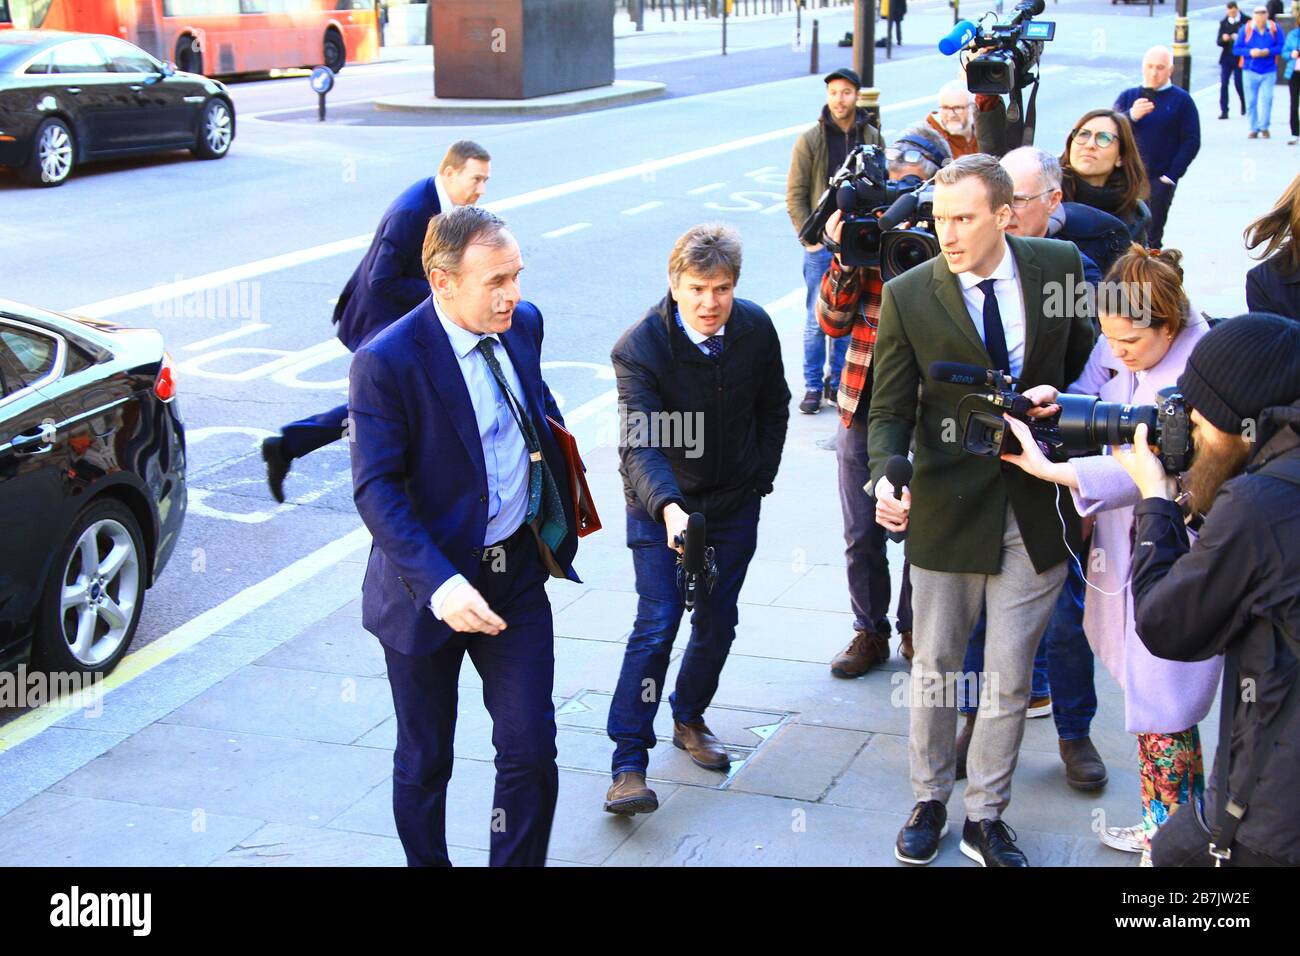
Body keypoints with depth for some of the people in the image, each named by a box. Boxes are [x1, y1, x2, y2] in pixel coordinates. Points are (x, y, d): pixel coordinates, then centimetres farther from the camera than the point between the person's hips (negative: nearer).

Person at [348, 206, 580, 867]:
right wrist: (438, 584, -33)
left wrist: (558, 520, 13)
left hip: (518, 574, 4)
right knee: (425, 762, 14)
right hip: (430, 586, -4)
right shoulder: (387, 362, -21)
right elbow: (375, 489, -22)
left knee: (531, 752, 3)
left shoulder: (523, 323, -2)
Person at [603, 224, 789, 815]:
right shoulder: (639, 349, -22)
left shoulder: (756, 329, -9)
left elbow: (773, 408, 8)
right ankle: (628, 761, -6)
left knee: (718, 622, 11)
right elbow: (640, 442, -33)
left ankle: (690, 719, 35)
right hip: (660, 505, -4)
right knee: (656, 623, -12)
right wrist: (667, 506, -48)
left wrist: (760, 479, 6)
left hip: (735, 504, 4)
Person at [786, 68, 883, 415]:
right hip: (823, 244, -2)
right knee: (817, 319, 0)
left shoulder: (873, 138, 5)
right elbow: (795, 195, -2)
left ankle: (837, 381, 20)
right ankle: (813, 386, 10)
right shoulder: (810, 140, -3)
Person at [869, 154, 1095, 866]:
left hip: (1036, 512, 1)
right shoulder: (908, 296, -9)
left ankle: (985, 818, 27)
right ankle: (929, 803, 34)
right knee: (934, 669, 13)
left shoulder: (1059, 266, -4)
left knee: (1009, 679, 9)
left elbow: (1084, 356, 13)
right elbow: (890, 411, -6)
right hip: (947, 510, -1)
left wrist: (1060, 396, -9)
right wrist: (887, 479, -24)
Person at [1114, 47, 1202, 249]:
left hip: (1159, 180, -3)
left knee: (1151, 238, -1)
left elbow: (1191, 142, 0)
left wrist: (1170, 176, -8)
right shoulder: (1128, 96, 13)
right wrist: (1131, 116, -18)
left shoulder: (1181, 100, 4)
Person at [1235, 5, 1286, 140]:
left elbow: (1281, 47, 0)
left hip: (1269, 71, -1)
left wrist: (1268, 51, -17)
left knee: (1266, 99, -8)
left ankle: (1264, 127, 4)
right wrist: (1250, 52, -17)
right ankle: (1254, 129, 13)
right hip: (1250, 71, 1)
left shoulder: (1274, 29, 0)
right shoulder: (1245, 29, 0)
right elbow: (1236, 48, -1)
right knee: (1251, 102, 3)